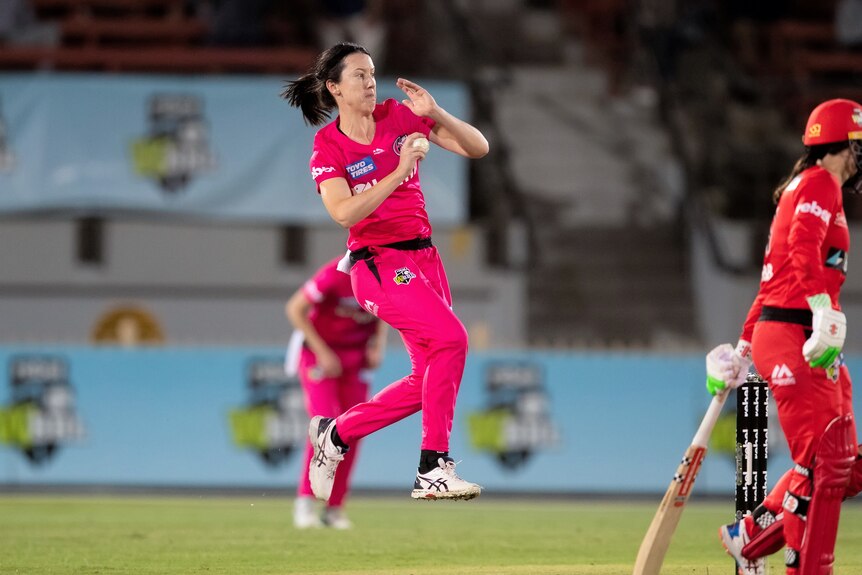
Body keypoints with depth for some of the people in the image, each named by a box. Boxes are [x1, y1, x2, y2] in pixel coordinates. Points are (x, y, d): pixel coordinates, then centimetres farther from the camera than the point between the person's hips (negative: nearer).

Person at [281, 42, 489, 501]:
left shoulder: (399, 117, 5)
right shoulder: (328, 147, -5)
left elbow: (477, 148, 2)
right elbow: (344, 212, -21)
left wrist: (435, 114, -15)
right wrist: (399, 172, -27)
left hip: (423, 255, 6)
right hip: (379, 261, -6)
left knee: (427, 381, 5)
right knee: (451, 338, -25)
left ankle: (335, 433, 23)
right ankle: (433, 470, -20)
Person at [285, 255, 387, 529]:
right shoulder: (335, 275, -30)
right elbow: (295, 309, -19)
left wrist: (379, 345, -4)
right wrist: (322, 352, -19)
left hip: (356, 354, 5)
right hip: (318, 352, -5)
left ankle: (334, 508, 9)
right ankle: (305, 501, -9)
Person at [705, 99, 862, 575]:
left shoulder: (801, 190, 25)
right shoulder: (820, 184, -5)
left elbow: (773, 281, 27)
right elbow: (804, 247, -24)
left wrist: (744, 349, 28)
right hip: (791, 336, -10)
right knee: (823, 464, -14)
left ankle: (750, 536, 18)